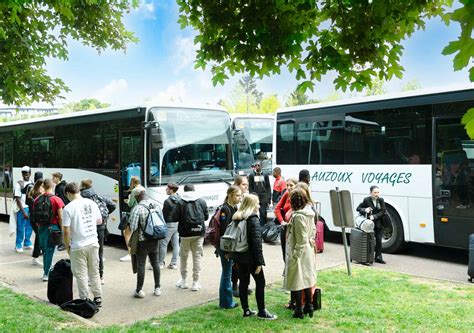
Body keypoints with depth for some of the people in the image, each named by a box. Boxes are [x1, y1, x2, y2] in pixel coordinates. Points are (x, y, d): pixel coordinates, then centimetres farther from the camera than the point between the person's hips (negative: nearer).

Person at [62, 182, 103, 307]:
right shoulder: (92, 203, 2)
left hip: (78, 246, -5)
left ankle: (85, 300, 12)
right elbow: (99, 220, 14)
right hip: (93, 243, 5)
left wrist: (67, 246, -2)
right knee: (94, 272, 16)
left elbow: (66, 230, -14)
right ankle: (98, 298, 22)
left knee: (81, 275, 7)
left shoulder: (68, 208, -13)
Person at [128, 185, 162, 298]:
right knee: (155, 263, 15)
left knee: (141, 265, 3)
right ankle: (157, 288, 22)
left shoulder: (136, 209, -17)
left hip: (142, 241, -6)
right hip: (155, 239, 6)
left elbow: (133, 228, -19)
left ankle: (139, 290, 10)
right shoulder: (154, 206, 2)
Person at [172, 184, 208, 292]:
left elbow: (175, 218, -7)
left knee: (183, 256, 14)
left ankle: (183, 281, 21)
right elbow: (206, 216, 6)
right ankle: (195, 283, 9)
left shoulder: (181, 202, -8)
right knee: (197, 256, 7)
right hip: (199, 233, 2)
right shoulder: (202, 201, 0)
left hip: (186, 234, -2)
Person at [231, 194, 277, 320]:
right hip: (250, 257, -8)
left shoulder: (237, 218, 8)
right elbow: (257, 241, -20)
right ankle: (261, 312, 8)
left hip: (239, 256, 8)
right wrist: (259, 262, -18)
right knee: (260, 282, 3)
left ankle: (246, 310, 18)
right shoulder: (253, 219, -15)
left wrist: (235, 258, 15)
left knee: (243, 282, 12)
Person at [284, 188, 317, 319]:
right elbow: (313, 231, 11)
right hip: (309, 252, 9)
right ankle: (309, 307, 29)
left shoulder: (298, 216, -23)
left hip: (299, 252, -8)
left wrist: (294, 257, -18)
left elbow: (301, 240, -22)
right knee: (306, 279, 19)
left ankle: (299, 310, 13)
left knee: (296, 282, 4)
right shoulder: (309, 213, 2)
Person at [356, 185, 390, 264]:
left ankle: (378, 257, 9)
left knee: (379, 239, -1)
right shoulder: (366, 200, -5)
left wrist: (374, 216, -18)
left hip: (379, 224, 2)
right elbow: (358, 208, 1)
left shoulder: (381, 200, 1)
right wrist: (365, 210, -20)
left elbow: (383, 211, -4)